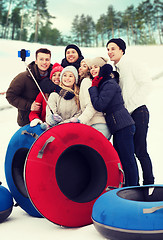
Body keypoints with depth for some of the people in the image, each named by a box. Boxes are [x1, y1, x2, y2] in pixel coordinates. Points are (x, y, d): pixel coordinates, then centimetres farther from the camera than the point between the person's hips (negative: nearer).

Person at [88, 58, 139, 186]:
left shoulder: (110, 84, -12)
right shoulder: (103, 84, 18)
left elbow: (99, 105, -20)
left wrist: (93, 87, -9)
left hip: (123, 126, -11)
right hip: (118, 127, 11)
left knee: (127, 159, -5)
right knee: (120, 158, 15)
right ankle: (126, 186, 25)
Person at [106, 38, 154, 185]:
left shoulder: (132, 65, -2)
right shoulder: (114, 70, 19)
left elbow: (146, 84, -11)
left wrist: (130, 106, -13)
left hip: (138, 112, -7)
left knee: (140, 150, -7)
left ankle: (149, 184, 5)